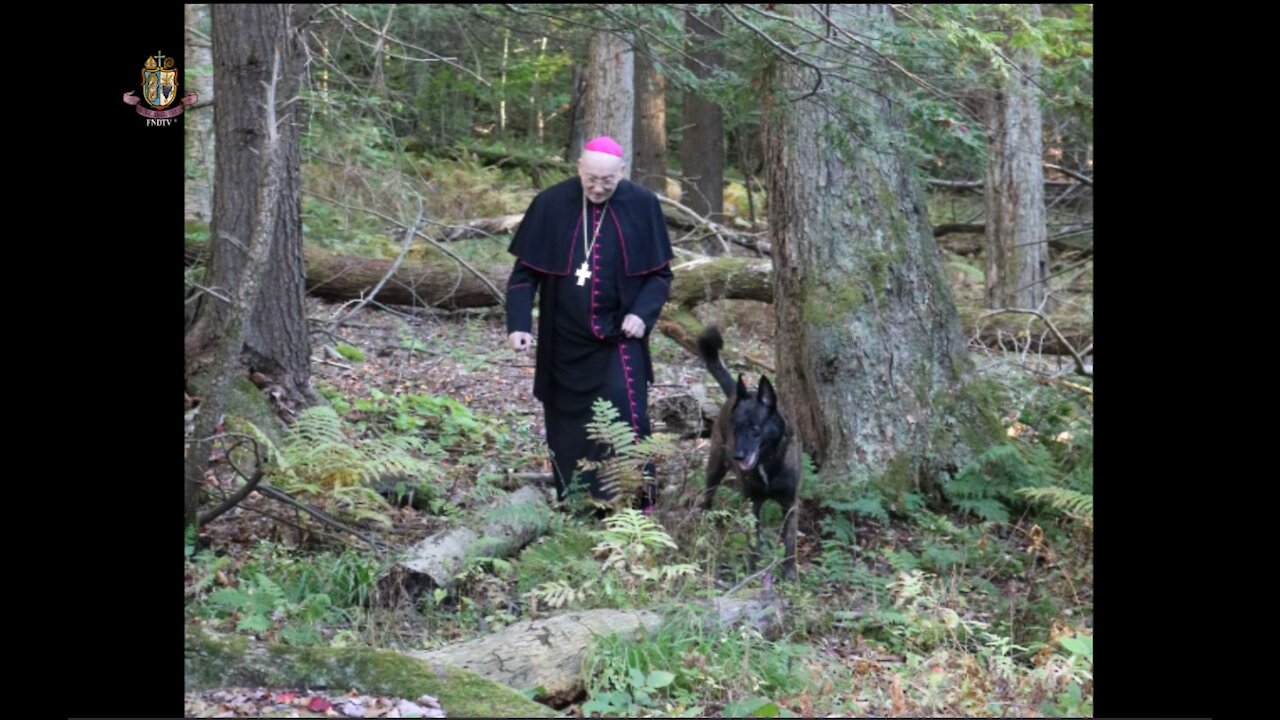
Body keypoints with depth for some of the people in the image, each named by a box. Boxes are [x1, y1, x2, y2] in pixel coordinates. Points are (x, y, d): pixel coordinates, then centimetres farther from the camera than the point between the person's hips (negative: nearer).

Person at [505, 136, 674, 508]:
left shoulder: (642, 205, -6)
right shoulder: (551, 204, -7)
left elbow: (660, 272, 2)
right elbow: (525, 271, -1)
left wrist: (643, 313, -14)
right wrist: (518, 323, -12)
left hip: (619, 337, -1)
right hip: (564, 341, 1)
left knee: (625, 418, -13)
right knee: (568, 425, 9)